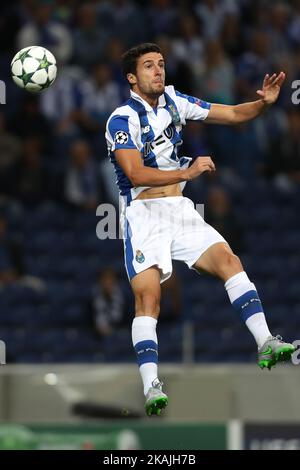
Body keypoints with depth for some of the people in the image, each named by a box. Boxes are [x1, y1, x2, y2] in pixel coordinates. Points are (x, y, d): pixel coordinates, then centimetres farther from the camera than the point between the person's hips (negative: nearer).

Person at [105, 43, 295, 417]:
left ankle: (266, 344, -16)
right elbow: (136, 175, -22)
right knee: (148, 298, -16)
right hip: (143, 215, -5)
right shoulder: (122, 119, -10)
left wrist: (264, 102, -9)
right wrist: (187, 172, -30)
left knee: (228, 260, -13)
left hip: (180, 211, 6)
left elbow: (233, 114, 11)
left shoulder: (173, 102, 8)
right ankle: (151, 389, -21)